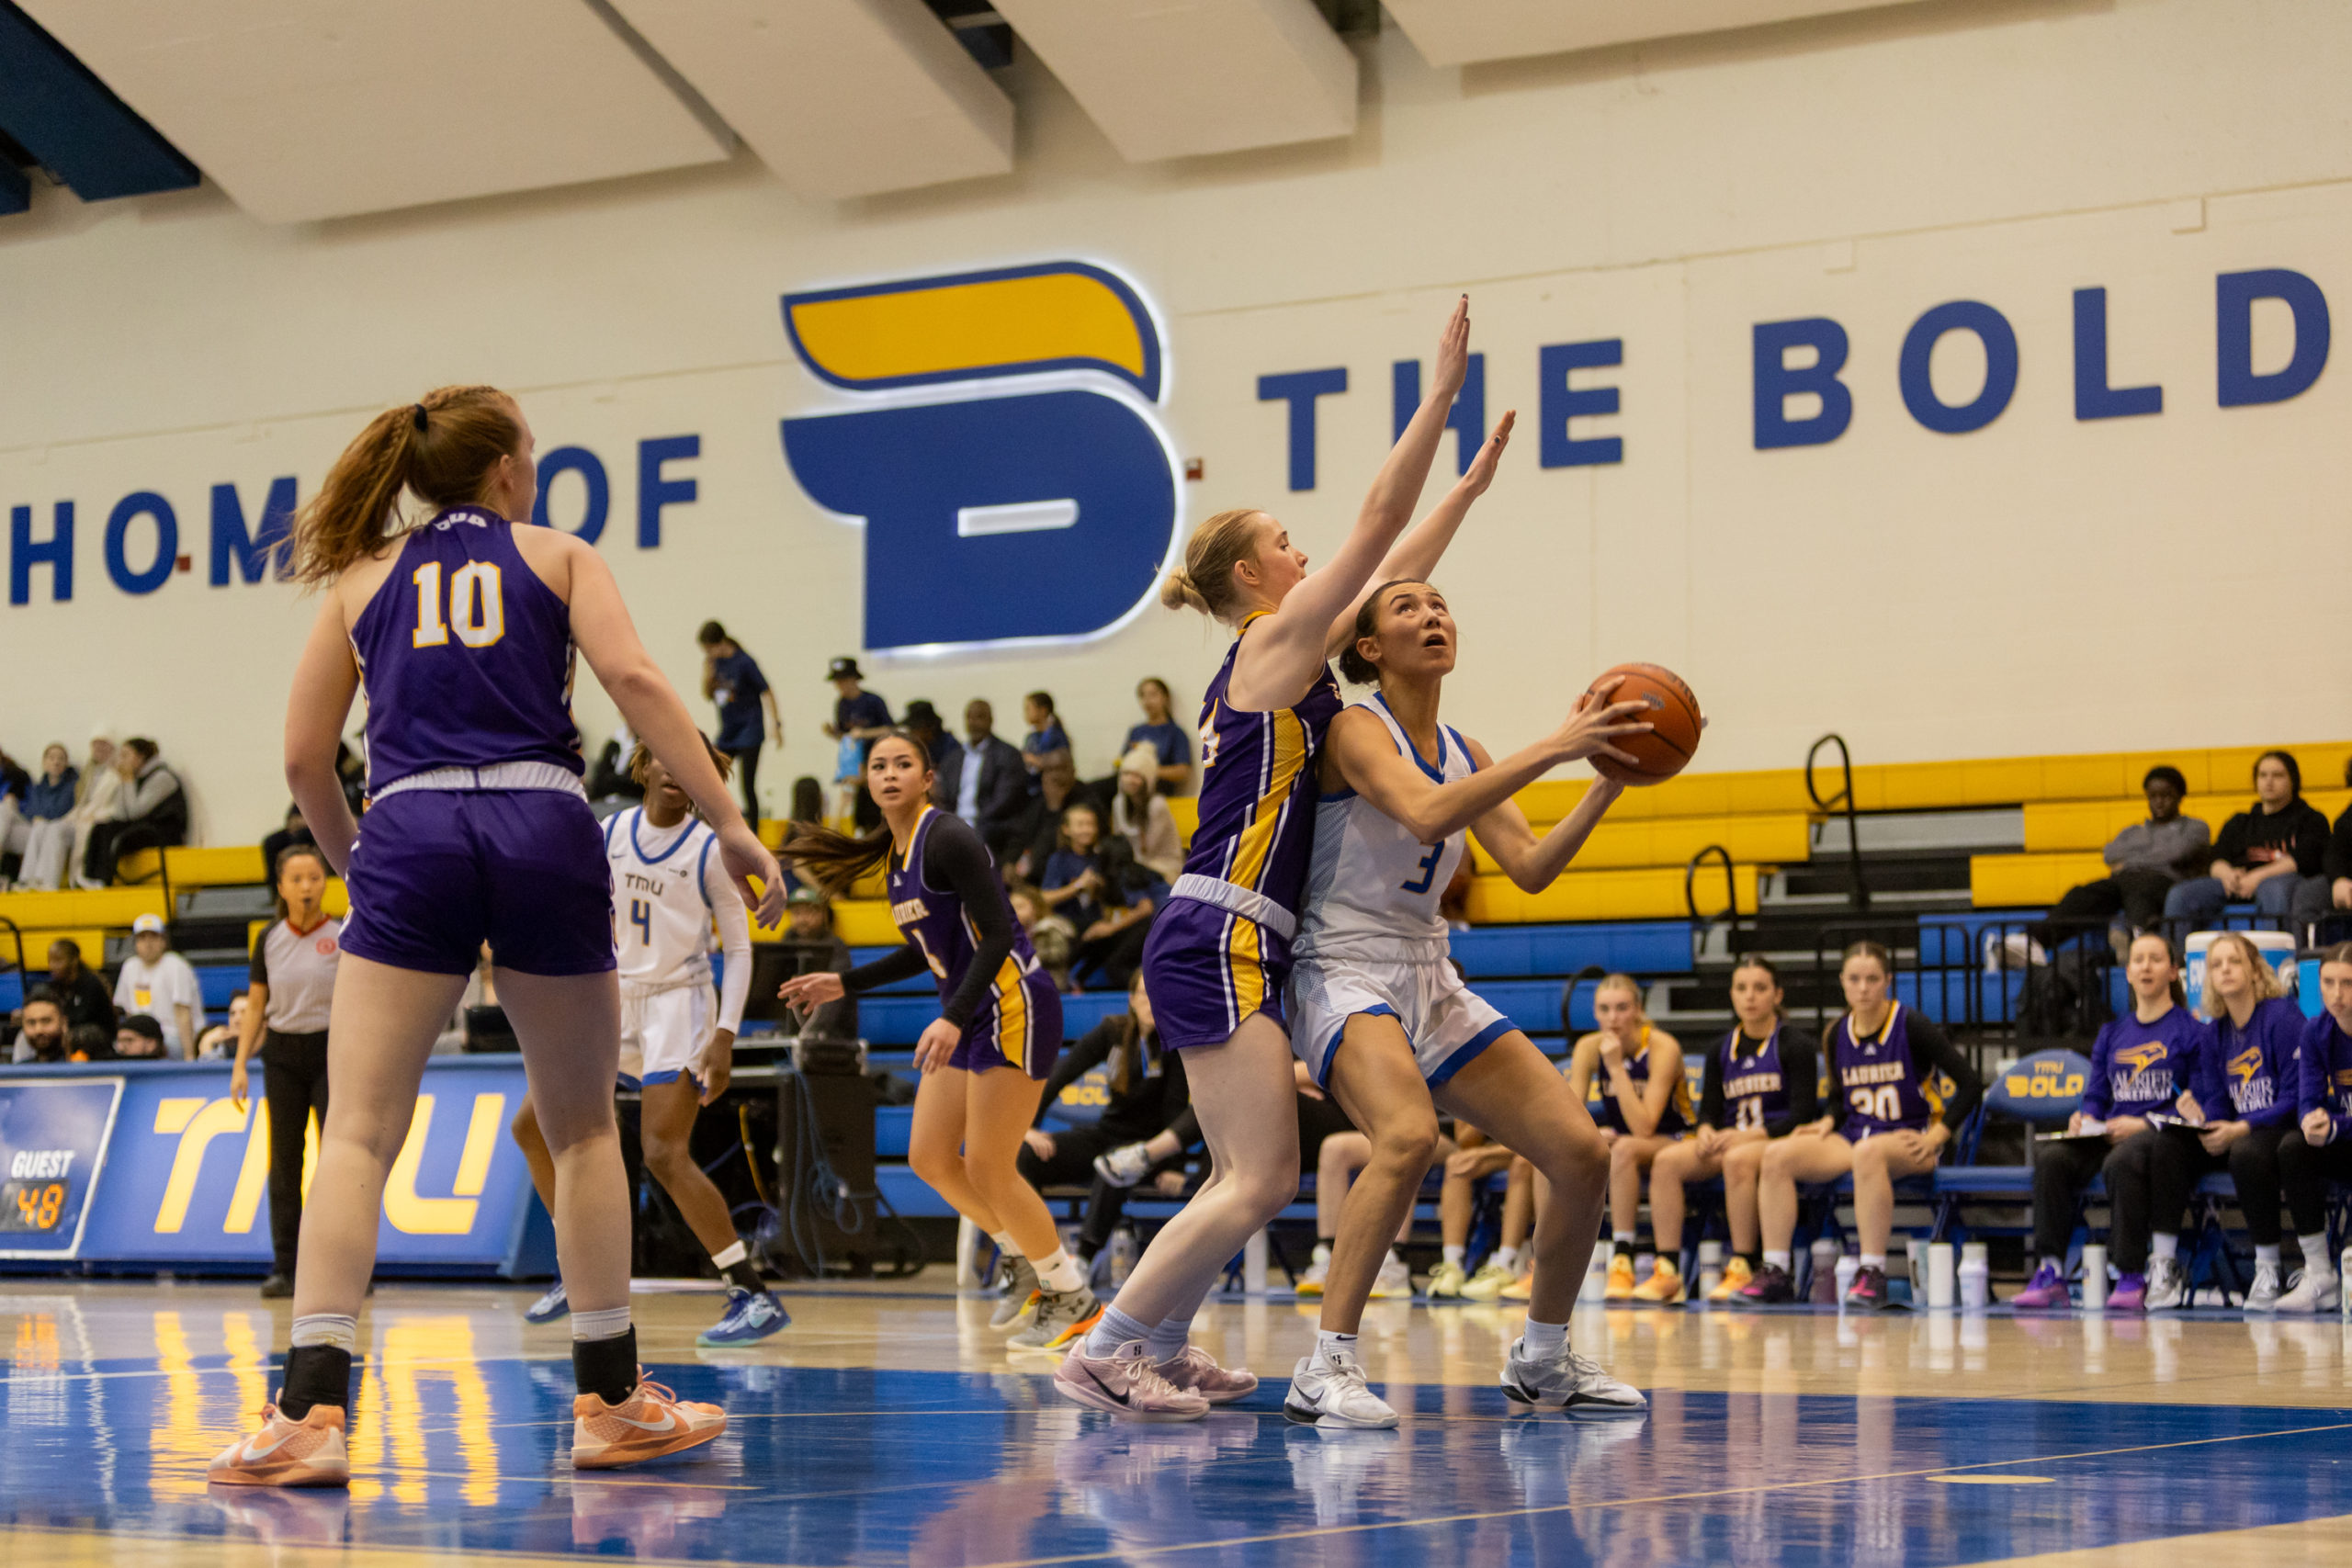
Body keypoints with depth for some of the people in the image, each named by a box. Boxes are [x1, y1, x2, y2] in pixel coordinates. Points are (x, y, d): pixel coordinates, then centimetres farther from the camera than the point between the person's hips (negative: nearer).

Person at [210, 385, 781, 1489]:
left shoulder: (364, 575, 19)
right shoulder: (556, 555, 15)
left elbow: (304, 756, 15)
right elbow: (633, 678, -2)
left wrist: (349, 858, 32)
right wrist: (730, 827, -3)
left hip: (411, 830, 0)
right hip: (543, 830, 0)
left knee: (357, 1135, -4)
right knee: (583, 1128, 15)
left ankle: (312, 1412, -18)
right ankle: (610, 1400, 18)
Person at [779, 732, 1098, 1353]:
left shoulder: (948, 838, -17)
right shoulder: (894, 853, 11)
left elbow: (999, 933, -23)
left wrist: (953, 1018, -30)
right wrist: (845, 984, 20)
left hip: (1012, 1005, -9)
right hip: (967, 1012, 9)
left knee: (988, 1169, -9)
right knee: (929, 1157, 8)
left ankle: (1074, 1297, 7)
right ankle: (1022, 1259, 27)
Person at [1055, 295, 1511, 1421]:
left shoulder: (1278, 657, 19)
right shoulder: (1278, 639, -5)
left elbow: (1393, 570, 29)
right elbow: (1379, 519, -7)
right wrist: (1443, 391, -3)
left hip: (1223, 945, 10)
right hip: (1220, 940, -10)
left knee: (1258, 1175, 16)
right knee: (1256, 1181, -13)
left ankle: (1161, 1346, 22)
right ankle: (1103, 1350, -11)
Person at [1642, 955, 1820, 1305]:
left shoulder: (1795, 1046, 0)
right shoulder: (1721, 1052, 17)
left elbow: (1802, 1115, -8)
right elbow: (1709, 1108, 14)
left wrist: (1749, 1136, -20)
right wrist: (1706, 1132, -11)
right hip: (1730, 1140, 5)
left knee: (1737, 1160, -39)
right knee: (1666, 1160, -23)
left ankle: (1743, 1269, -34)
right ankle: (1667, 1270, -28)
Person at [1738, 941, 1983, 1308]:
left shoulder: (1911, 1027, -7)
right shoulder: (1837, 1036, 8)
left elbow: (1971, 1084, -8)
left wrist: (1937, 1136, -14)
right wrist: (1828, 1123, 1)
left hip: (1909, 1142, -5)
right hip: (1852, 1136, 6)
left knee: (1868, 1152, -41)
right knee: (1777, 1154, -19)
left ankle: (1873, 1275, -38)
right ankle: (1775, 1272, -19)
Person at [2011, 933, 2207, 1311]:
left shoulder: (2191, 1031, 4)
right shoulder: (2111, 1035, 21)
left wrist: (2145, 1124, -15)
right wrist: (2084, 1118, -2)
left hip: (2162, 1135, -5)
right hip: (2109, 1133, 5)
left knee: (2122, 1161, -40)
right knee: (2051, 1157, -26)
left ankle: (2132, 1279, -32)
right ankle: (2050, 1273, -26)